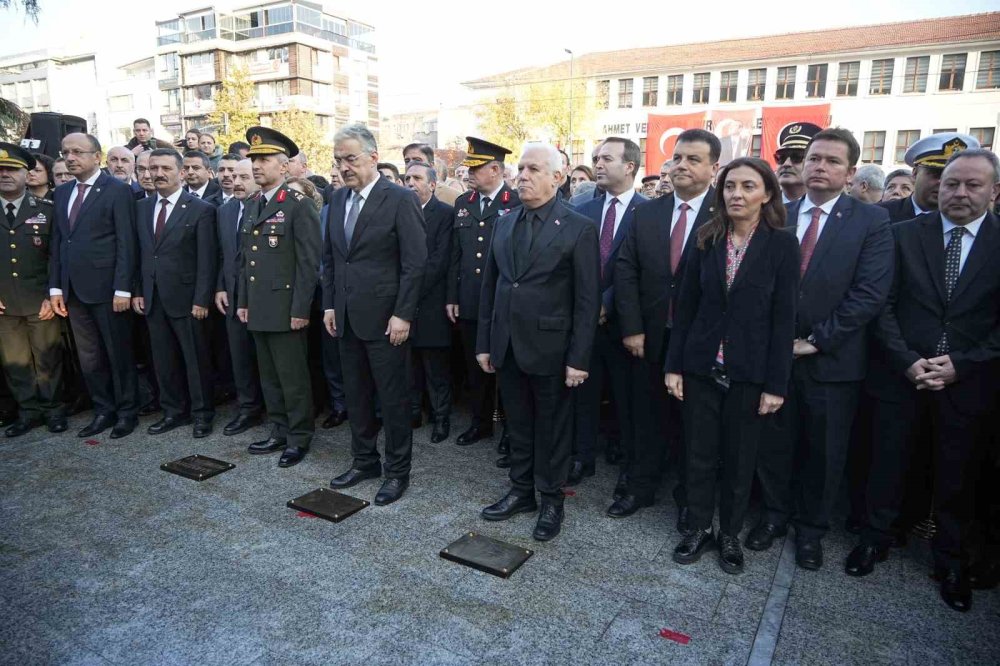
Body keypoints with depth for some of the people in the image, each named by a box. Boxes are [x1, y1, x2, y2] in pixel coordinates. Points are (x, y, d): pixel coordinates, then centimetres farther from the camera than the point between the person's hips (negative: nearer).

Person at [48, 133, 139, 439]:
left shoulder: (118, 190, -6)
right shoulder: (62, 192, 14)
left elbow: (126, 243, -11)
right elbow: (56, 243, 14)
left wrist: (122, 289, -16)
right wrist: (55, 287, 8)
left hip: (106, 288, -6)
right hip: (74, 290, 6)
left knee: (118, 354, 5)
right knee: (89, 358, 12)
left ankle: (126, 411, 18)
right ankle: (103, 411, 24)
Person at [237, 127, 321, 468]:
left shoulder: (299, 206, -10)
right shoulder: (250, 207, 14)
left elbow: (309, 263, -14)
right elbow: (244, 260, 19)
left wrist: (300, 309, -16)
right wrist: (242, 301, 15)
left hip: (285, 308, -8)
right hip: (257, 309, 8)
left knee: (293, 377, 1)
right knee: (269, 377, 15)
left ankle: (300, 437, 15)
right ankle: (279, 432, 27)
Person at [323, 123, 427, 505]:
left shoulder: (400, 200, -10)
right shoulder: (338, 199, 10)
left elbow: (415, 263, -13)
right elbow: (329, 257, 16)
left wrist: (403, 315, -16)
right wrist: (329, 304, 10)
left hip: (384, 318, -6)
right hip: (346, 317, 7)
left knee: (394, 398, 4)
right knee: (355, 395, 15)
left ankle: (397, 471, 19)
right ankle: (364, 461, 32)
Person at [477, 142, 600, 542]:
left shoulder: (579, 229, -9)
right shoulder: (504, 223, 8)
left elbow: (588, 300, -10)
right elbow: (490, 285, 10)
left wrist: (579, 358, -13)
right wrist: (484, 342, 8)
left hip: (549, 348, -5)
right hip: (507, 346, 5)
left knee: (552, 428, 10)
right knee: (517, 425, 17)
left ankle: (551, 500, 28)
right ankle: (521, 492, 34)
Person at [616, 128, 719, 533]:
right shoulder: (647, 212, 4)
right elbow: (626, 271, 1)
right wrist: (632, 328, -6)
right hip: (650, 336, 4)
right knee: (647, 413, 16)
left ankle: (689, 497, 29)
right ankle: (640, 484, 34)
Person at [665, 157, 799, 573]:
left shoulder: (782, 245, -5)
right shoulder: (706, 240, 2)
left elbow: (784, 318, -7)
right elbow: (685, 307, 3)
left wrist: (776, 385, -9)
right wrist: (673, 365, 1)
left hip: (749, 372, -2)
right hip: (701, 366, 2)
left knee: (740, 459, 12)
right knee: (699, 454, 10)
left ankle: (730, 534, 31)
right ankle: (698, 528, 29)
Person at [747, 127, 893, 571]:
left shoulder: (872, 222, -4)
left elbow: (870, 294, -11)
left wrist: (817, 340, -14)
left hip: (833, 360, -2)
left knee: (824, 452, 12)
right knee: (774, 443, 13)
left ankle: (811, 528, 32)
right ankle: (774, 514, 34)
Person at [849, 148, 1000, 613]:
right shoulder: (904, 234, 0)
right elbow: (883, 306, -4)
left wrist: (961, 364, -13)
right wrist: (907, 361, -12)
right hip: (901, 377, 0)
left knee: (957, 479, 13)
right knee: (886, 465, 11)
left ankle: (951, 562, 31)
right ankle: (875, 539, 31)